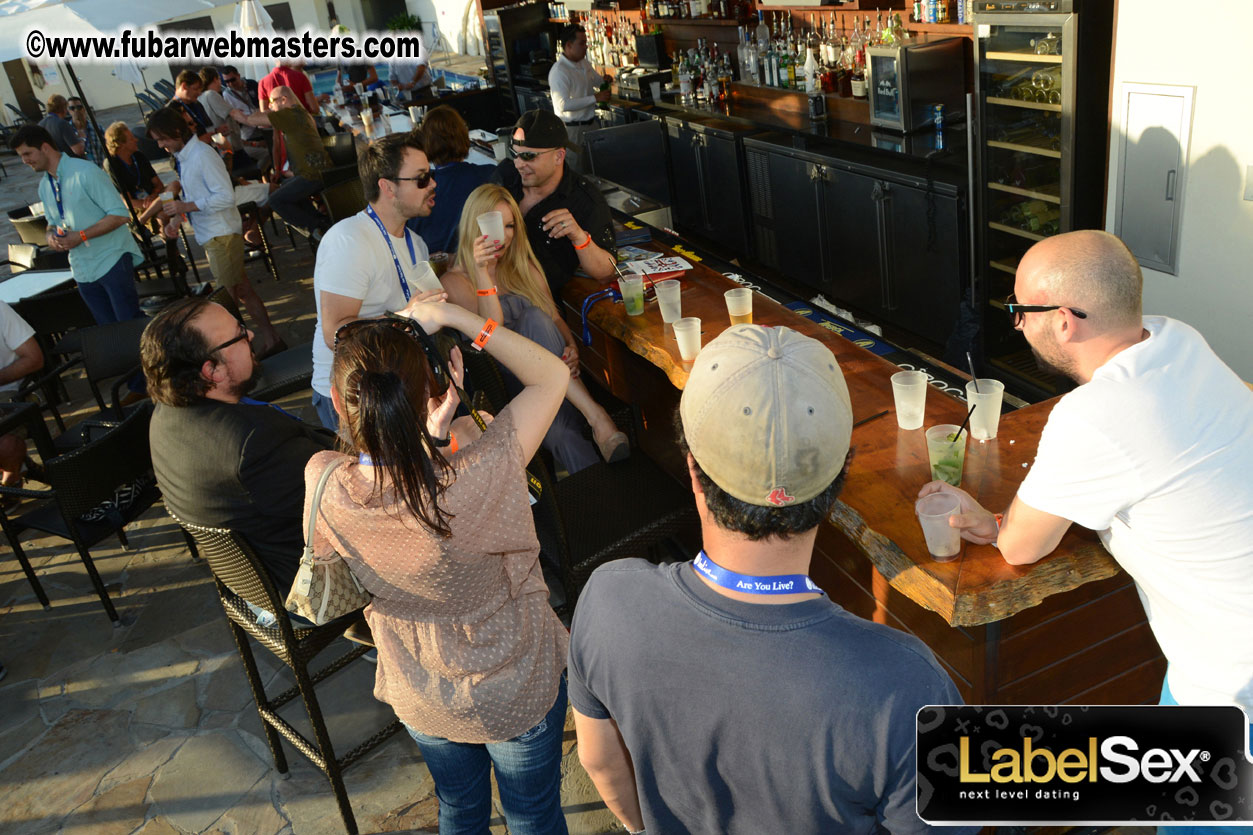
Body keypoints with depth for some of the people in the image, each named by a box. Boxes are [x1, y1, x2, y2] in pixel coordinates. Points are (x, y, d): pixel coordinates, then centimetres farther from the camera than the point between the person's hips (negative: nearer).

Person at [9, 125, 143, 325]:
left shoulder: (85, 172, -12)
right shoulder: (44, 186, 13)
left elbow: (120, 214, -16)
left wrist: (81, 236, -20)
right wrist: (51, 236, -1)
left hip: (112, 261, -7)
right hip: (83, 269, 7)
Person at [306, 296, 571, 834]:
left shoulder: (324, 484, -27)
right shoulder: (473, 480, -39)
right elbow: (552, 374, -25)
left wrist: (434, 425, -15)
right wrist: (454, 318, -25)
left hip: (420, 699, 4)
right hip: (517, 692, -3)